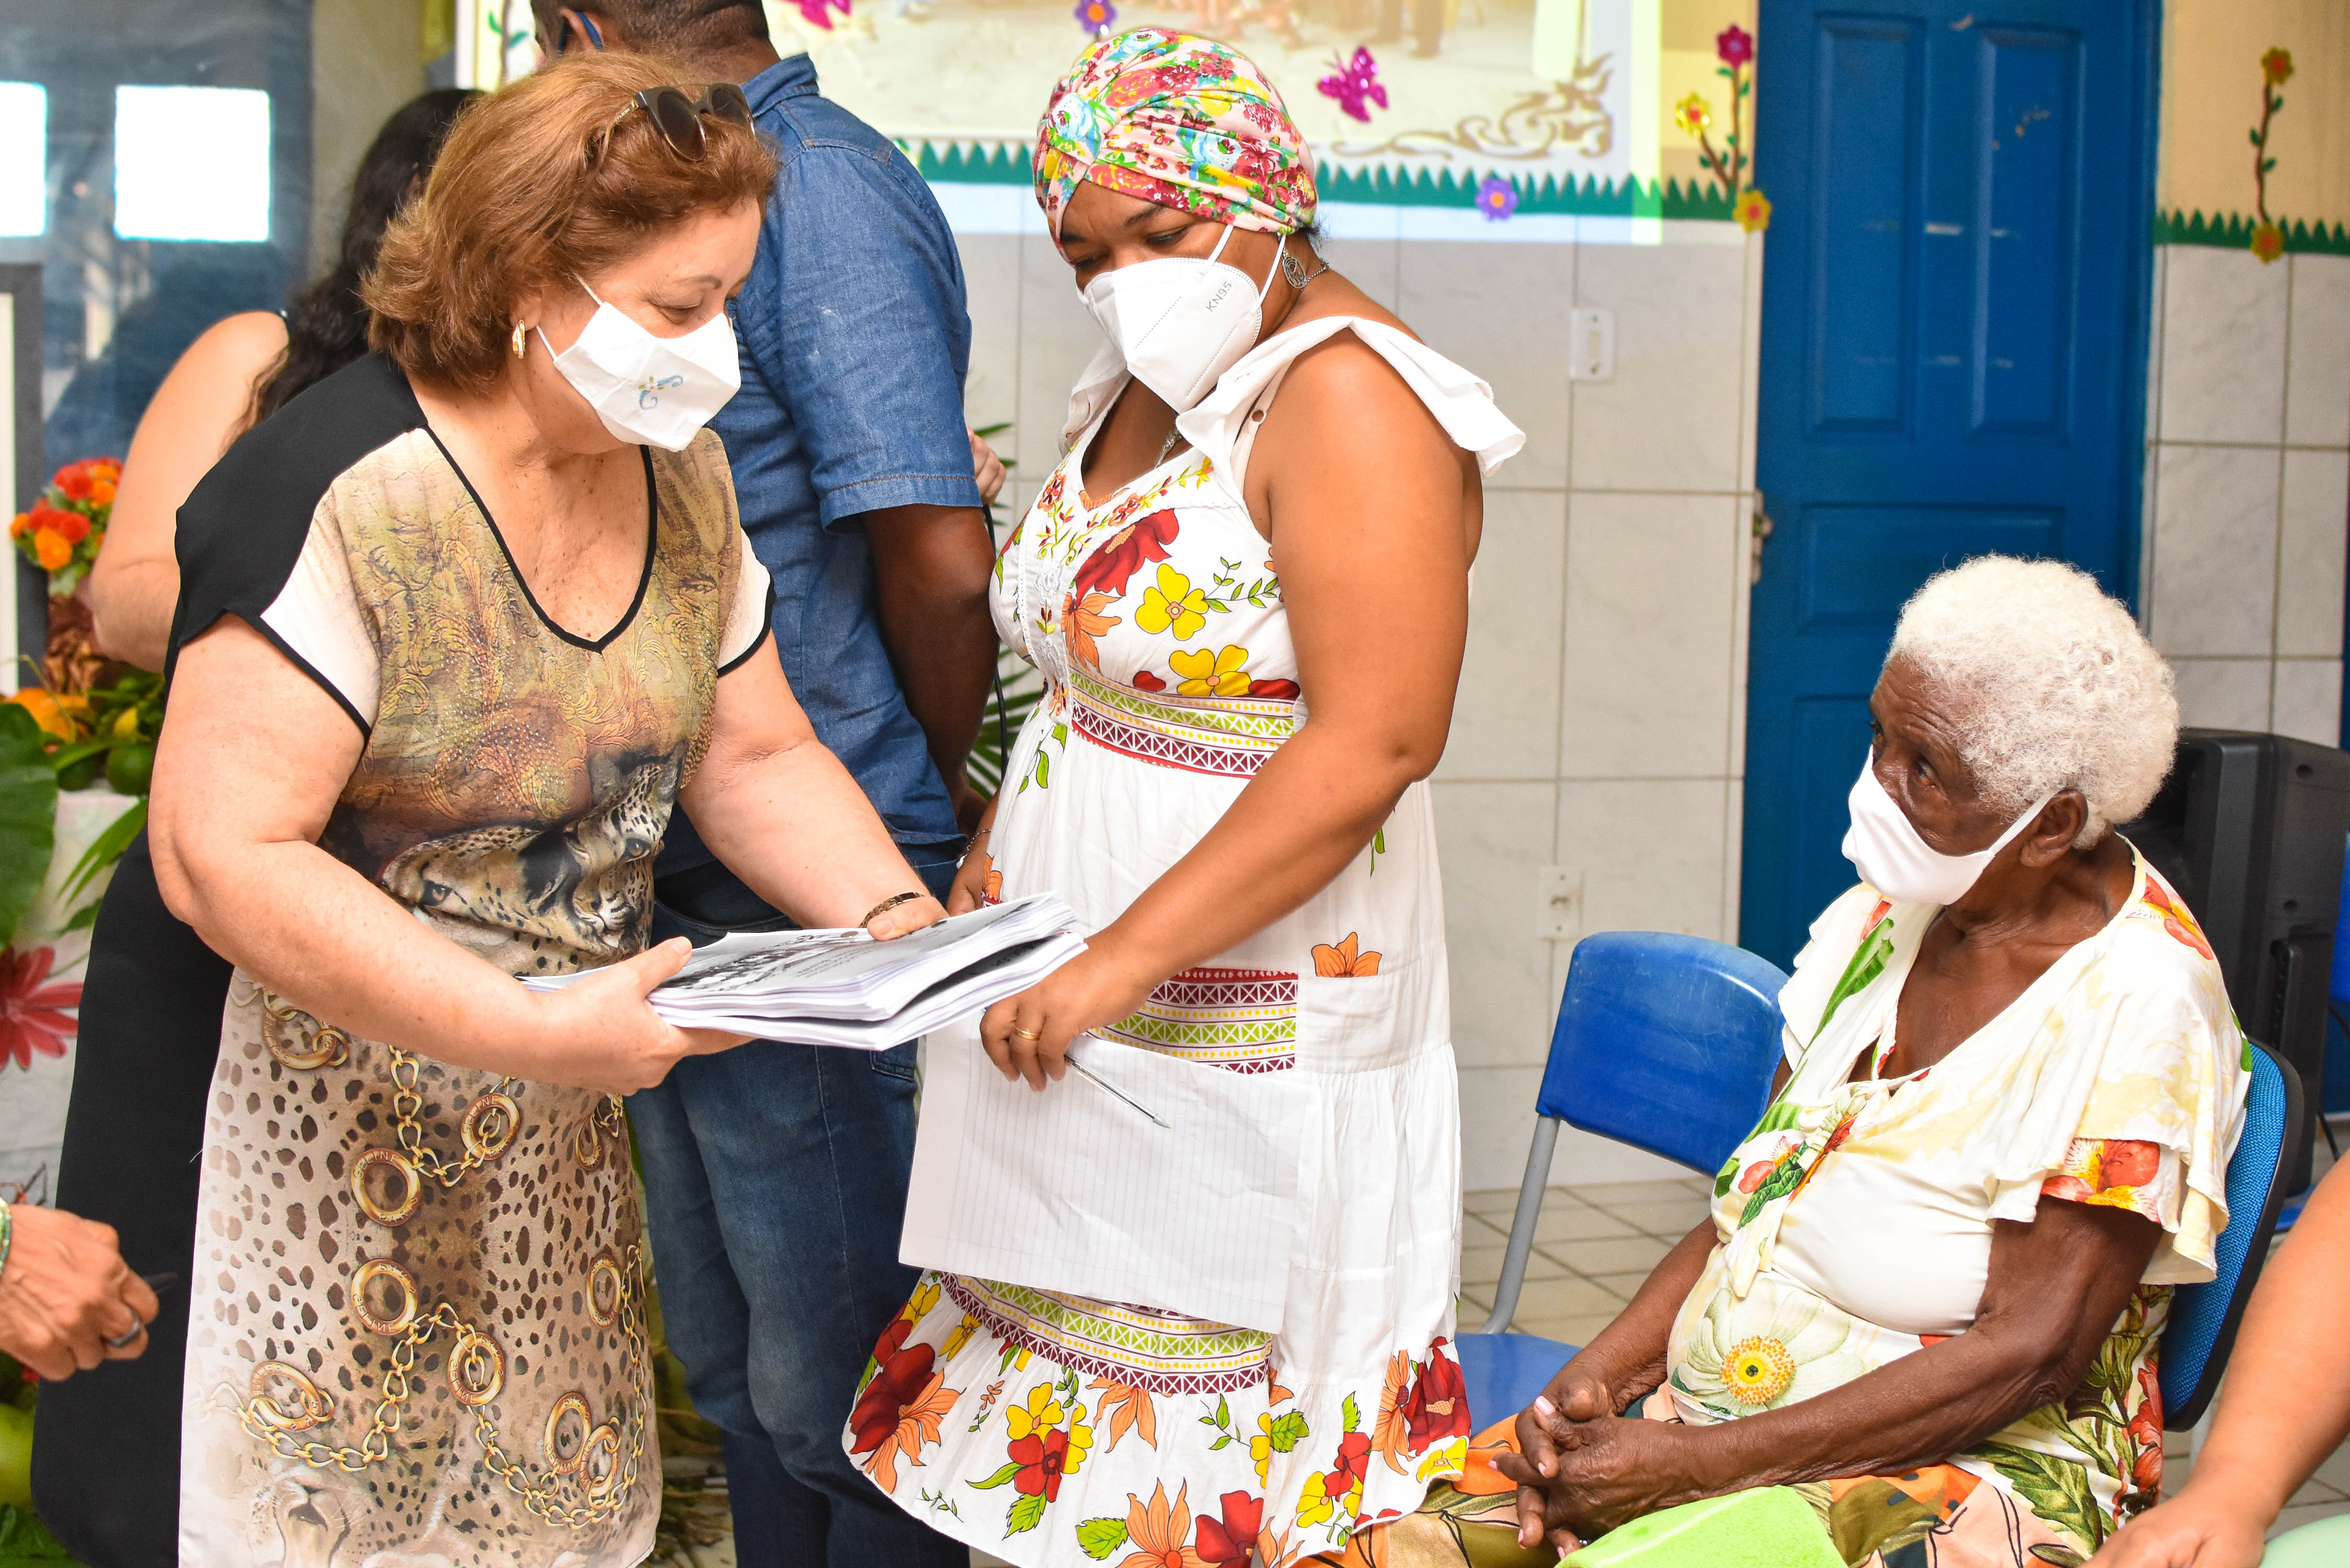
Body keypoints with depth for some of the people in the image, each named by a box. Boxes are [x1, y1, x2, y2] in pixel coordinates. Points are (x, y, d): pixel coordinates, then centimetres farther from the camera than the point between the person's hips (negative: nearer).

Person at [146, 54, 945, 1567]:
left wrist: (892, 917, -9)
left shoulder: (681, 476, 2)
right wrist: (531, 1031, -29)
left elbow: (756, 757, 9)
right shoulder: (341, 502, -23)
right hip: (338, 1140, -6)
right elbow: (222, 856, -27)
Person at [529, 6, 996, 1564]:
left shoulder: (824, 190, -16)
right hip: (678, 881, 9)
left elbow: (941, 564, -21)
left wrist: (923, 816, -6)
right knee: (730, 1357, 20)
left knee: (831, 1378, 4)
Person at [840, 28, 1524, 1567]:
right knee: (1065, 1343, 12)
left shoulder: (1347, 398, -14)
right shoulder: (1136, 389, 13)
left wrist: (1123, 957, -24)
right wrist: (976, 890, 6)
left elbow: (1372, 746, -22)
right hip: (1078, 993, 8)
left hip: (1247, 1010, -8)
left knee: (1199, 1414, -1)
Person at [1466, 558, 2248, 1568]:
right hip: (1698, 1409, 6)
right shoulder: (1881, 916, 9)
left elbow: (2025, 1356, -17)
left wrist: (1693, 1464, -19)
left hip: (1972, 1475, -6)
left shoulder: (2136, 1006, -13)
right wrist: (1593, 1378, -5)